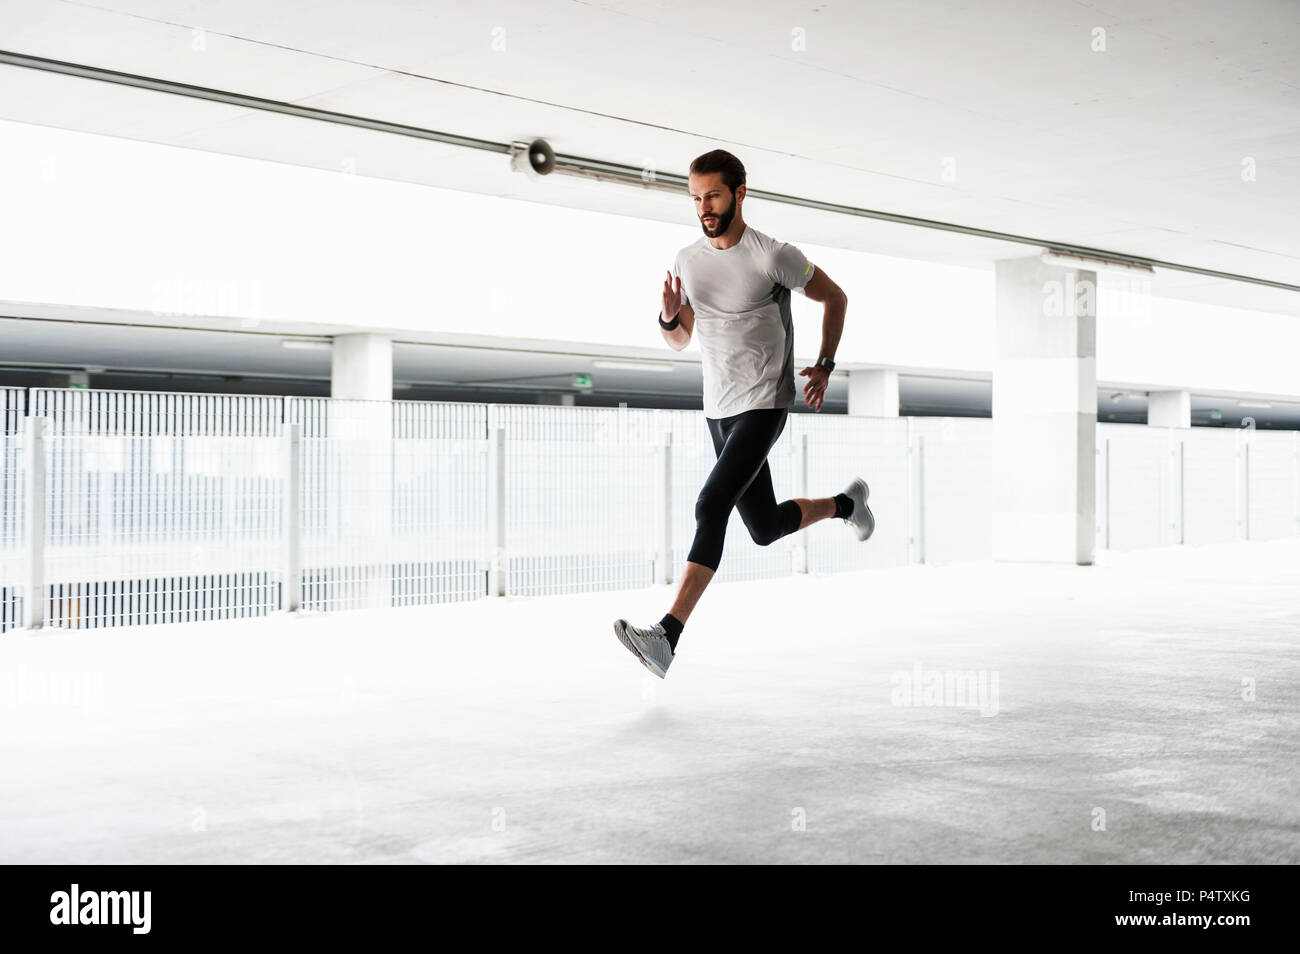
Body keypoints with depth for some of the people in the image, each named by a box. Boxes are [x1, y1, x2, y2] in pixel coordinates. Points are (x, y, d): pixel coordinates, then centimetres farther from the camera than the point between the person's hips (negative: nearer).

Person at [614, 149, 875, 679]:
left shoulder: (774, 257, -12)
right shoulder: (686, 260, 5)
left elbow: (835, 298, 4)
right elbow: (681, 341, 15)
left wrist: (824, 366, 1)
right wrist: (669, 317, -8)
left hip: (764, 405, -7)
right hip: (718, 410, 7)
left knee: (711, 506, -23)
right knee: (766, 529, 15)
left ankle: (666, 637, -26)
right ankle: (846, 503, 46)